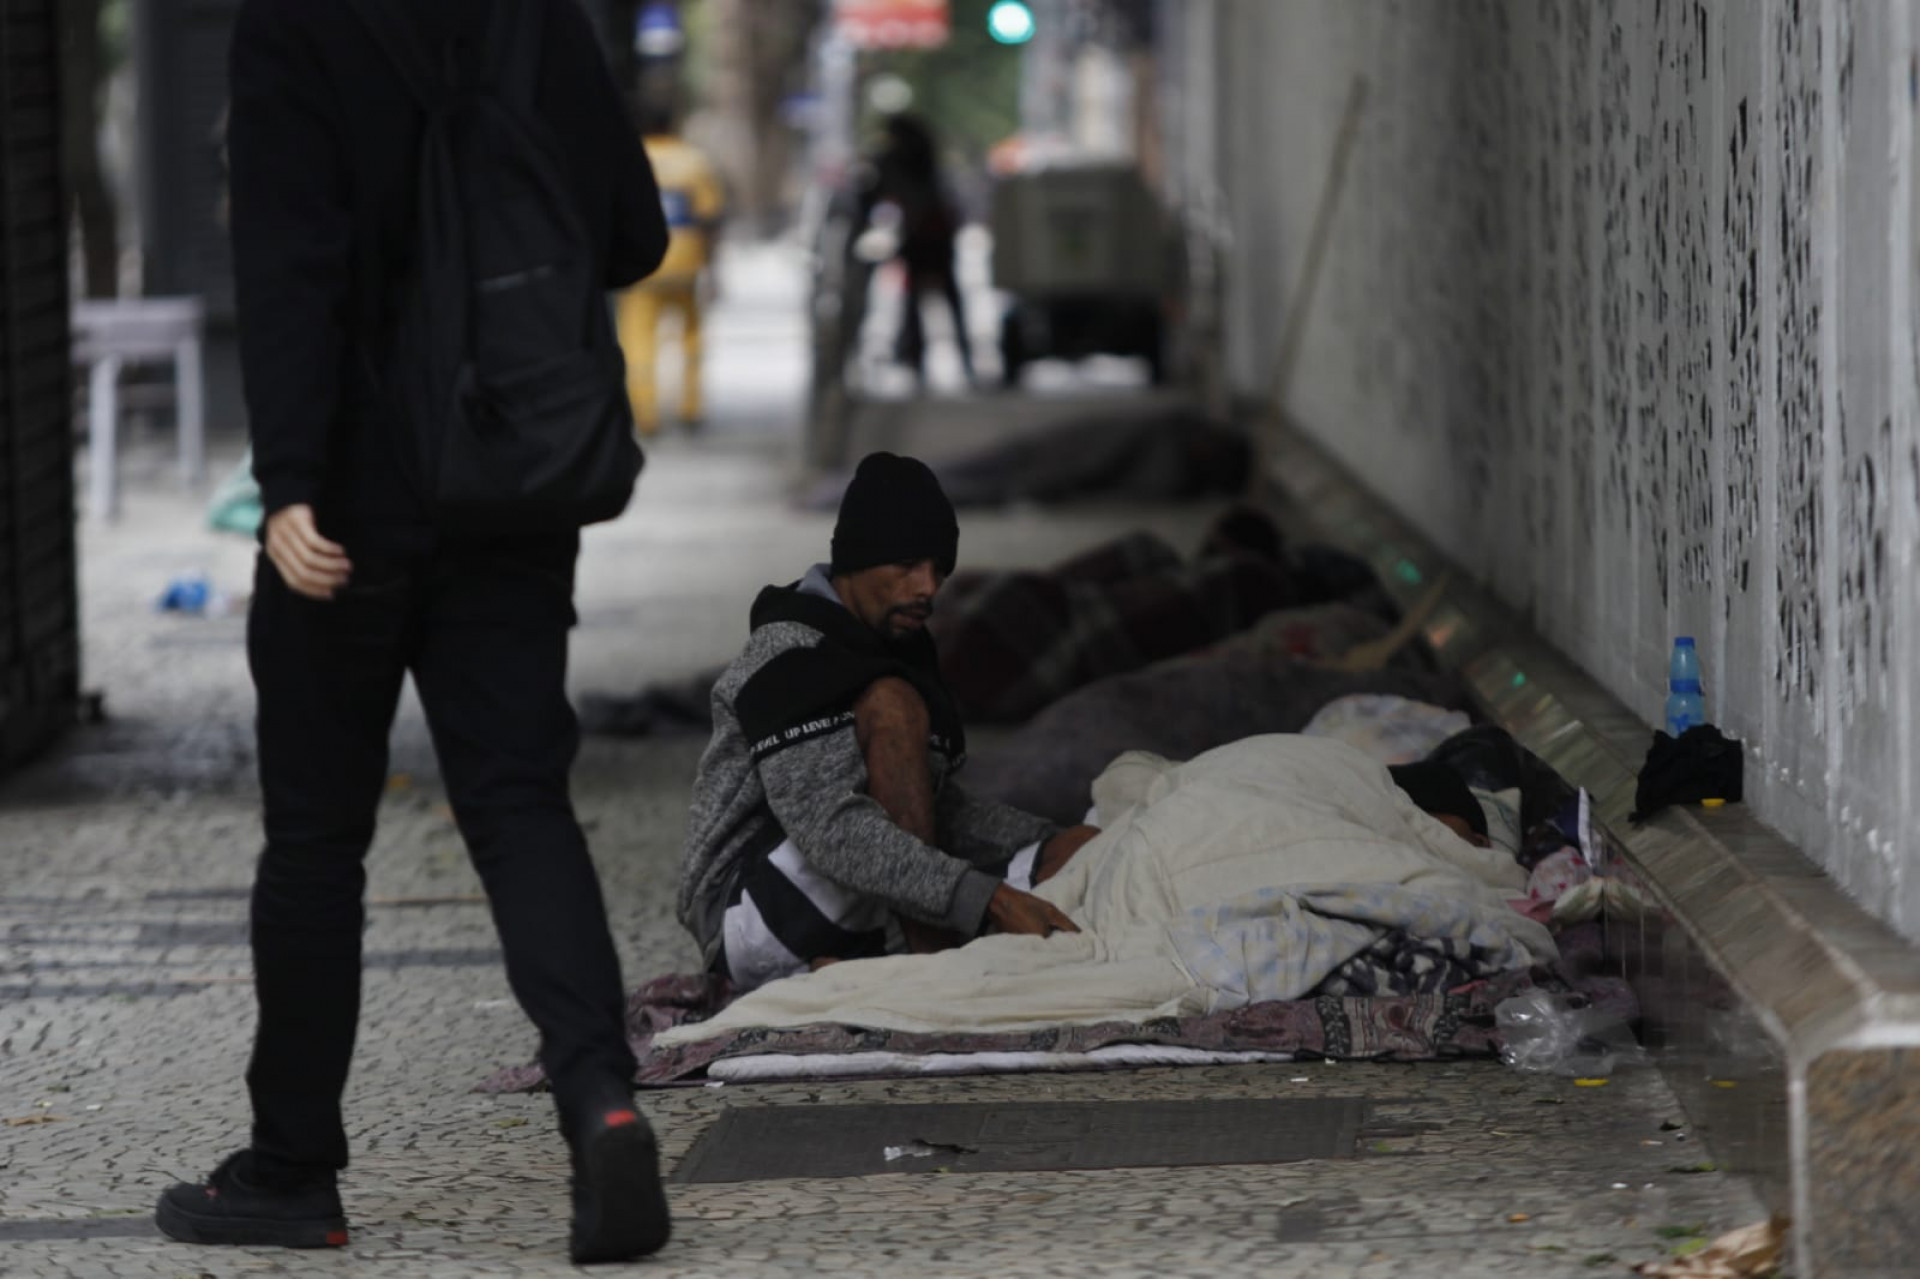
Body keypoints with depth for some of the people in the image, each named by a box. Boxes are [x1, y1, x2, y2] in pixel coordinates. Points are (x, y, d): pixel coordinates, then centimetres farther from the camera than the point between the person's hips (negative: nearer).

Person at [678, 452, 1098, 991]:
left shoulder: (899, 645, 14)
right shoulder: (789, 657, -15)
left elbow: (941, 810, 18)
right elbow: (832, 831, -29)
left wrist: (1052, 845, -1)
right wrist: (988, 899, -37)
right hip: (753, 921, -9)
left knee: (1087, 848, -4)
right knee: (891, 706, -25)